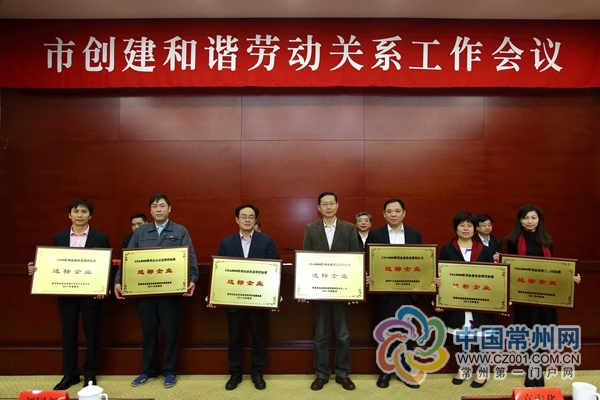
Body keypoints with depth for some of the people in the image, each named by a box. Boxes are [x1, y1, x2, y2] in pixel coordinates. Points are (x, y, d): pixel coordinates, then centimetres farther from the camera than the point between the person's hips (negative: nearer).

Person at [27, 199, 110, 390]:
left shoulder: (101, 238, -3)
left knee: (92, 334, 7)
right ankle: (69, 374, 25)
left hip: (90, 294, -2)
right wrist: (36, 269, -8)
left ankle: (90, 373, 23)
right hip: (66, 294, 3)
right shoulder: (58, 238, 7)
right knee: (68, 334, 11)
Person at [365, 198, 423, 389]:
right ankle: (385, 371, 22)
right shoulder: (375, 235, 0)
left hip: (408, 292, 2)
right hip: (385, 292, -1)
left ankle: (407, 372, 24)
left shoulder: (415, 234, 6)